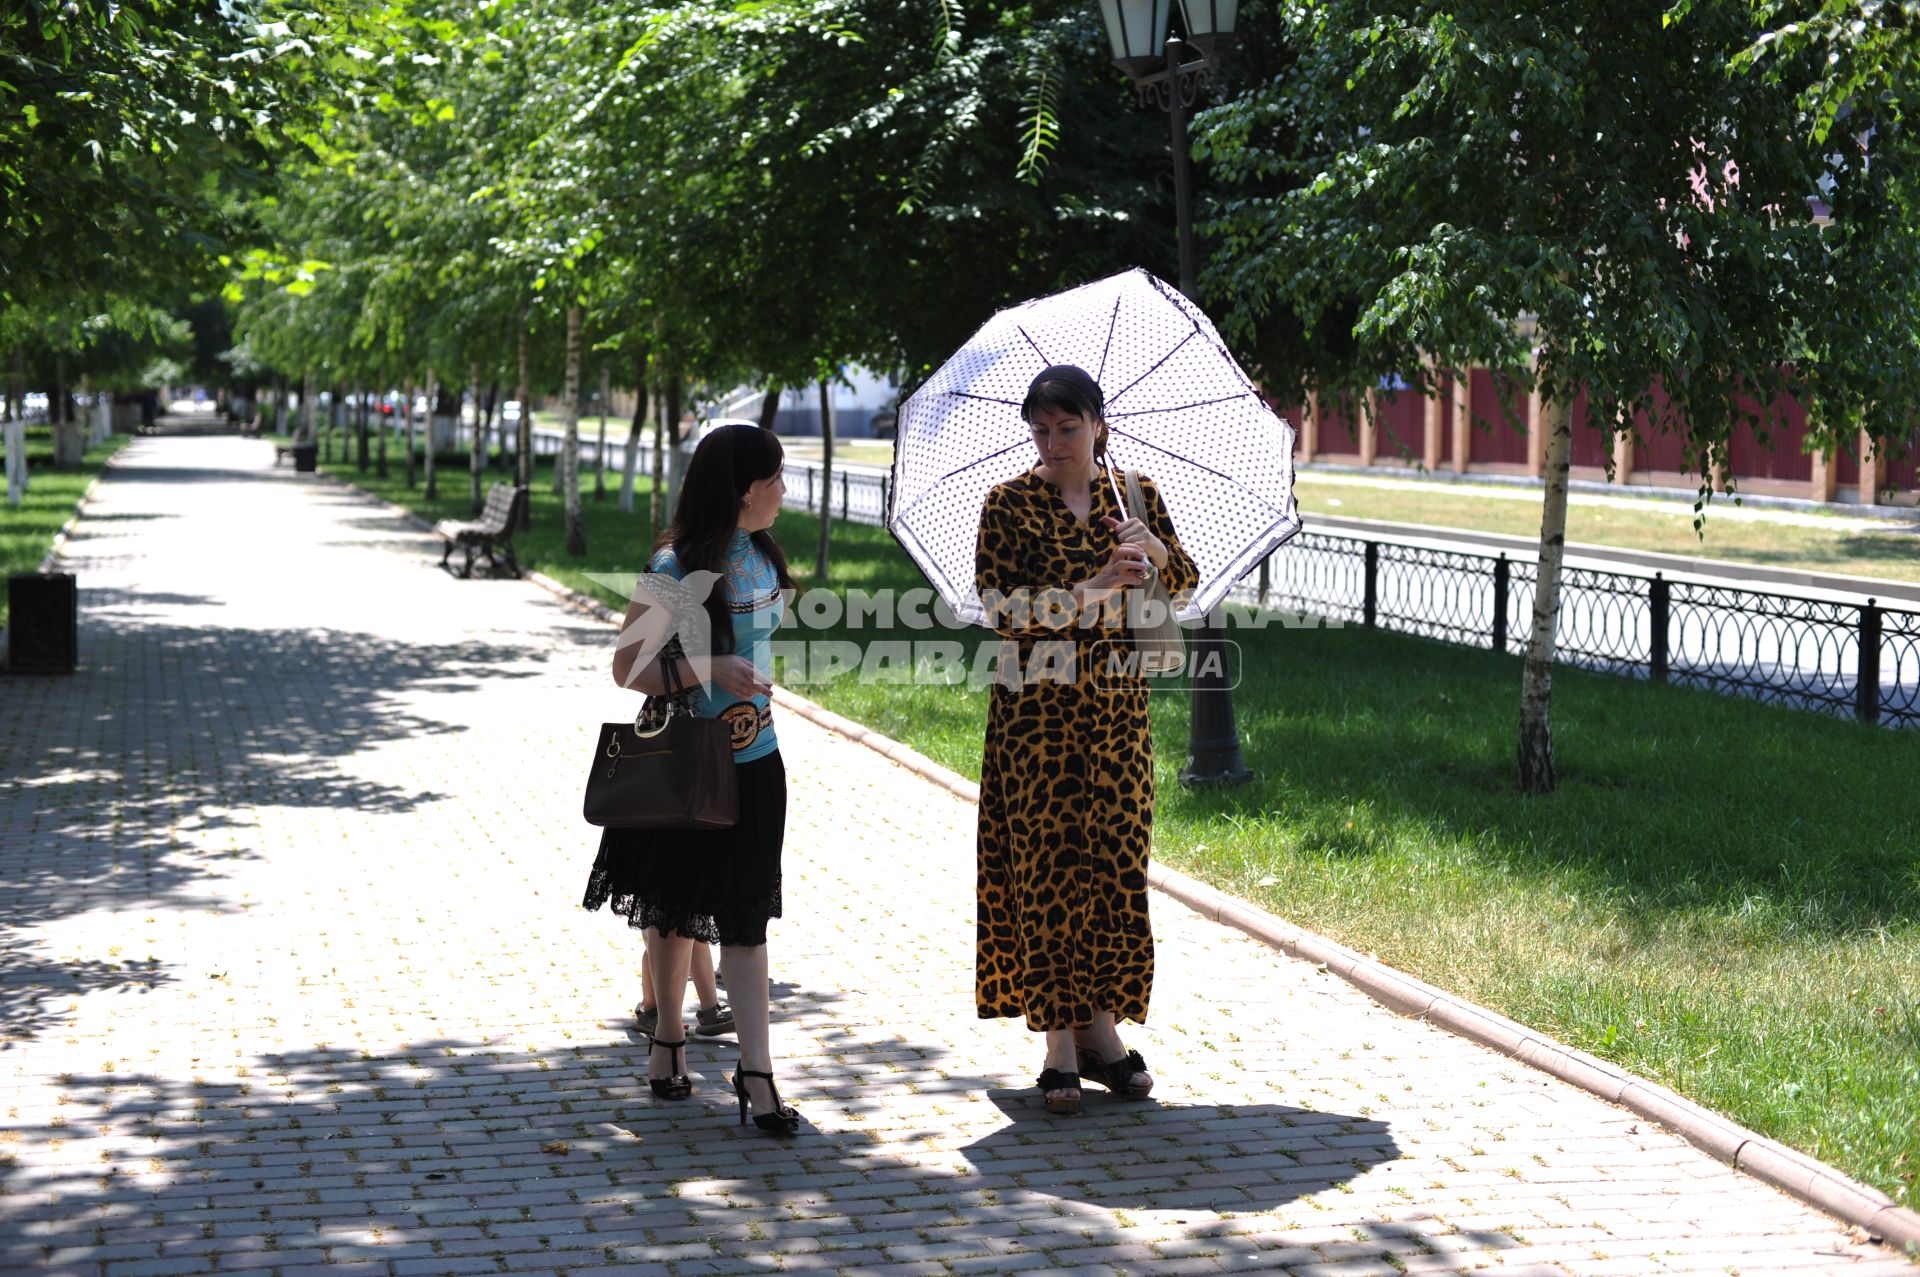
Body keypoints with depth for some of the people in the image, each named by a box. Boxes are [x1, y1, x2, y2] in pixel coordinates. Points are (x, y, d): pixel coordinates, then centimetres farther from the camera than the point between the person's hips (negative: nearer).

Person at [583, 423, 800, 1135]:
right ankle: (668, 1041, 21)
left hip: (750, 764, 6)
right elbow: (627, 667, -15)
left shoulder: (762, 556, 6)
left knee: (745, 916, 3)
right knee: (676, 913, 8)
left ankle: (756, 1074, 3)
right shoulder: (678, 567, -15)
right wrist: (706, 670, -27)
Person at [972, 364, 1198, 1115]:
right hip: (1035, 709, -3)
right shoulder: (1009, 505, -4)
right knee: (1044, 867, -2)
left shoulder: (1135, 495, 7)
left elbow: (1184, 589, 9)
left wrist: (1154, 550, -12)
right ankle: (1059, 1044, 4)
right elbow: (1000, 607, -13)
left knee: (1116, 863, 5)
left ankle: (1101, 1026, 16)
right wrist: (1094, 588, -20)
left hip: (1117, 707, 3)